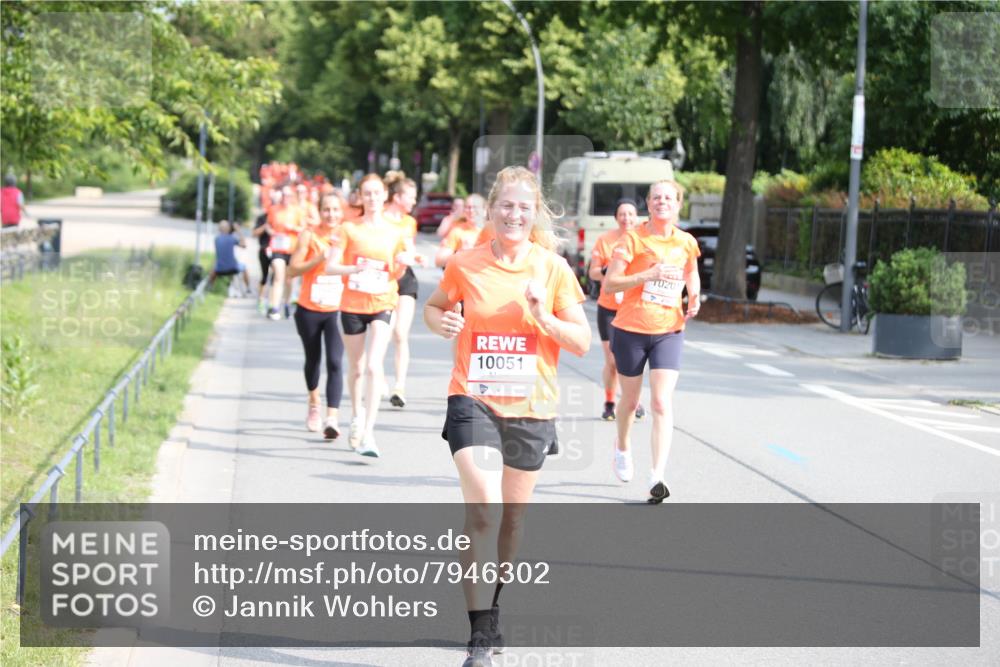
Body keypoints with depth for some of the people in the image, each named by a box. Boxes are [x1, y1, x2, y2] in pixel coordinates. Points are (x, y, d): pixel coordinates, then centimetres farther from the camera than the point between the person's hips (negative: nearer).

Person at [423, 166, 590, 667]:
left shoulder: (553, 268, -1)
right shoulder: (465, 265, -2)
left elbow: (582, 342, 0)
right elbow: (434, 306, 16)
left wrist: (544, 318, -17)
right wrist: (440, 323, -7)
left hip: (530, 408, 2)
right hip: (474, 401, -2)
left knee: (511, 517, 14)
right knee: (483, 512, -18)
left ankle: (492, 610, 39)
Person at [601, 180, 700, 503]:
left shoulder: (686, 243, 3)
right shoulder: (633, 239, -8)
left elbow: (692, 276, 23)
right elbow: (609, 284, -13)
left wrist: (694, 298, 2)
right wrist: (649, 274, -24)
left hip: (668, 332, 1)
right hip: (631, 330, -1)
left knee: (662, 404, -12)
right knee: (630, 400, 15)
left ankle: (657, 477, -16)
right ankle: (622, 447, 45)